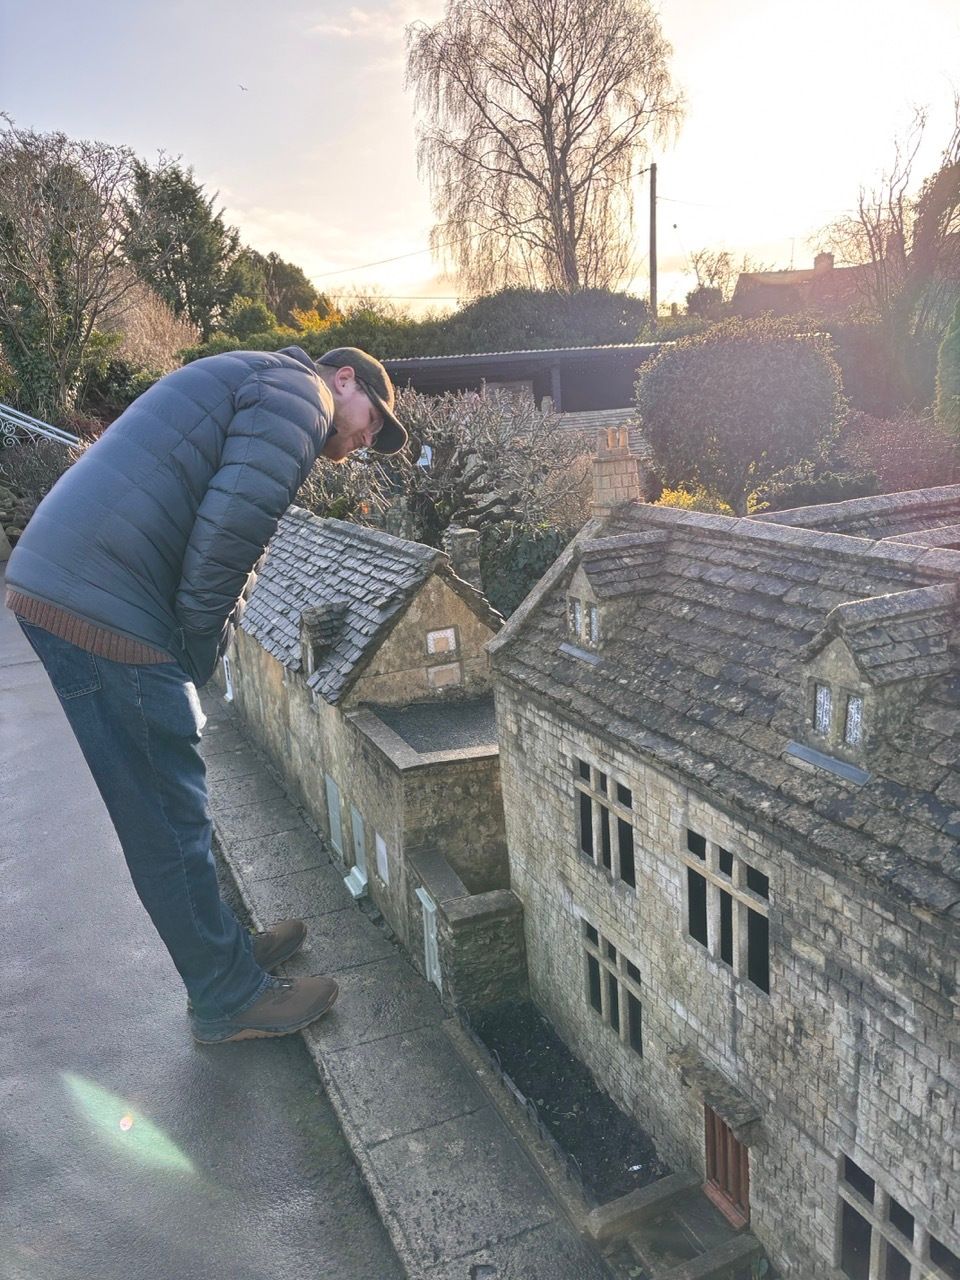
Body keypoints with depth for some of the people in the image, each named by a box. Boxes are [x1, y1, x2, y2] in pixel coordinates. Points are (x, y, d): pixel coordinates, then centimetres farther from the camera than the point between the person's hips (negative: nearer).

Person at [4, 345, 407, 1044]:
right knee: (170, 821, 3)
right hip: (103, 611, -10)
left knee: (169, 810, 20)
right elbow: (238, 519, -19)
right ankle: (230, 999, 20)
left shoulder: (248, 388, 29)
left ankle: (226, 951, 36)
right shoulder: (299, 390, -3)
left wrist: (199, 637, 10)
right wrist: (203, 635, -7)